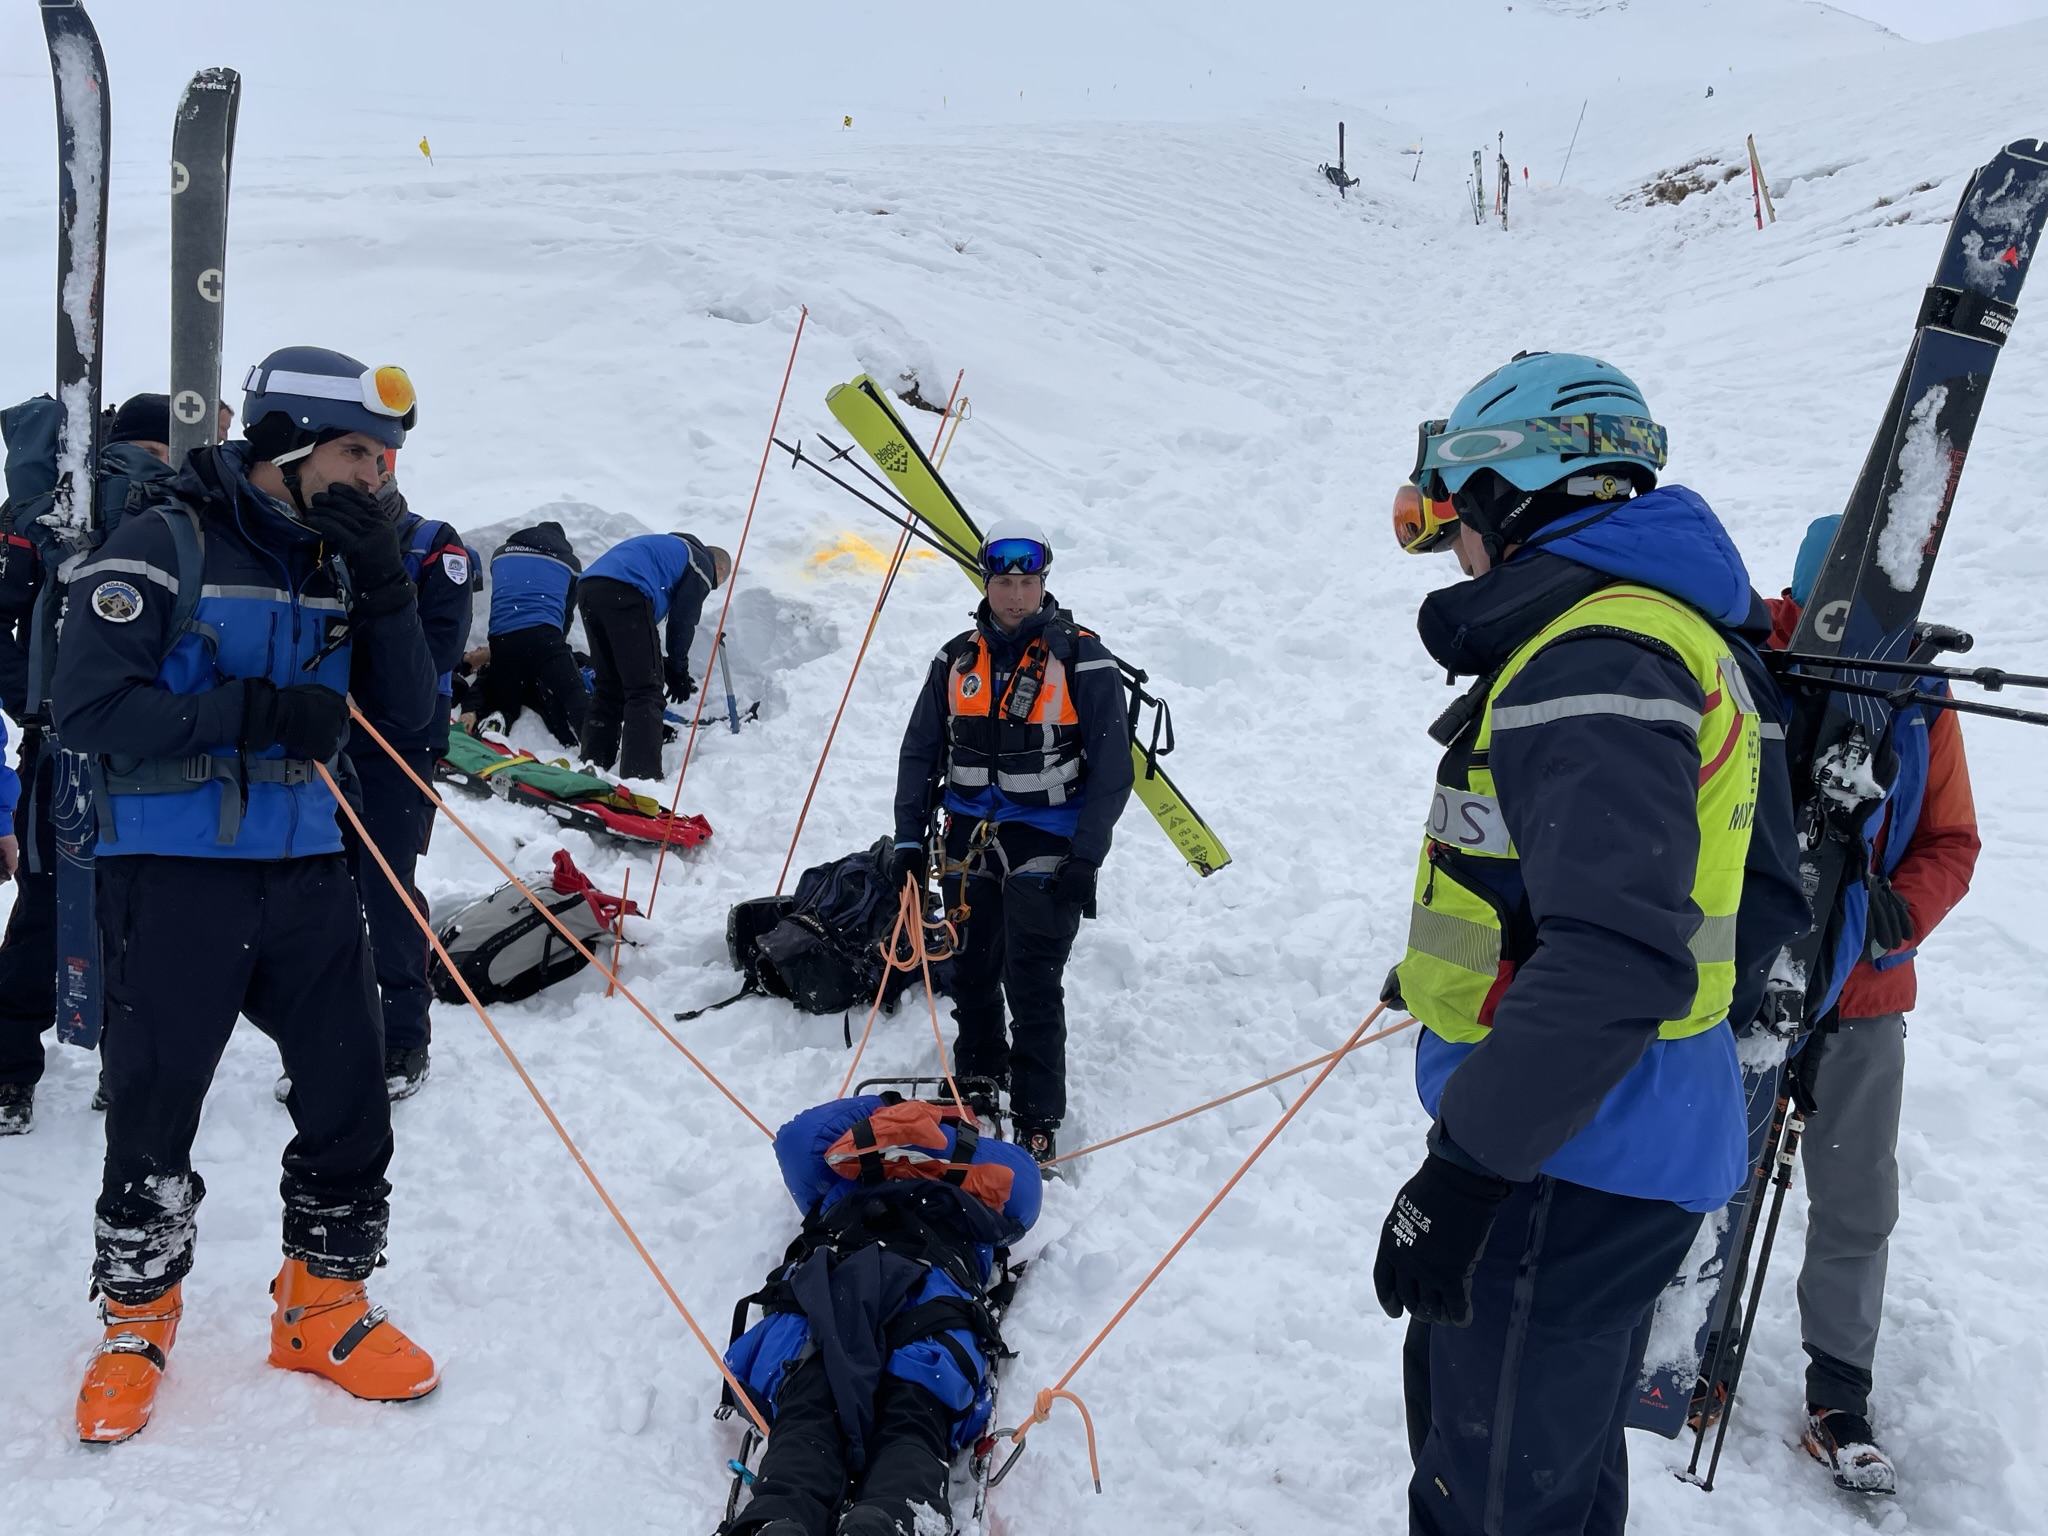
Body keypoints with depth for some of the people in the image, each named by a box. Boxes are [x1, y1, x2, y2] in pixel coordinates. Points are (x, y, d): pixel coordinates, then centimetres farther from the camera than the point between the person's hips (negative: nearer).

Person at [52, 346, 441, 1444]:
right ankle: (137, 1318, 29)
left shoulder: (339, 561, 9)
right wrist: (259, 710, -21)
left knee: (349, 1093, 6)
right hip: (173, 872, -5)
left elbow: (404, 715, 4)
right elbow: (88, 708, -15)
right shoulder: (162, 548, -7)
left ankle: (323, 1306, 26)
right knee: (153, 1111, 6)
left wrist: (383, 585, -9)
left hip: (304, 869, 5)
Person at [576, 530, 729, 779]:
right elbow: (682, 622, 9)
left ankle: (593, 767, 14)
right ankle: (642, 776, -14)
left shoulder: (670, 548, 38)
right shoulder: (702, 566, 14)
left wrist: (662, 665, 30)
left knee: (609, 687, 17)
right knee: (645, 690, -5)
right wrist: (678, 671, 20)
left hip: (588, 589, 8)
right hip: (625, 593, -8)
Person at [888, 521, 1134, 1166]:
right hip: (968, 846, 5)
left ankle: (1038, 1119, 6)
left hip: (1045, 848, -4)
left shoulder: (1082, 661, -6)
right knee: (971, 976, 13)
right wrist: (909, 839, 5)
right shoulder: (957, 659, 6)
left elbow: (1112, 770, -6)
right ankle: (978, 1080, 34)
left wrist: (1085, 858, -13)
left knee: (1032, 989, -5)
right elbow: (920, 754, 12)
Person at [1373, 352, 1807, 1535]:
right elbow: (1768, 896, 19)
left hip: (1571, 1166, -10)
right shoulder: (1677, 636, 13)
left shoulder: (1590, 660, -22)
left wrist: (1463, 1171, -30)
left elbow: (1613, 955, -33)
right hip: (1636, 1139, 11)